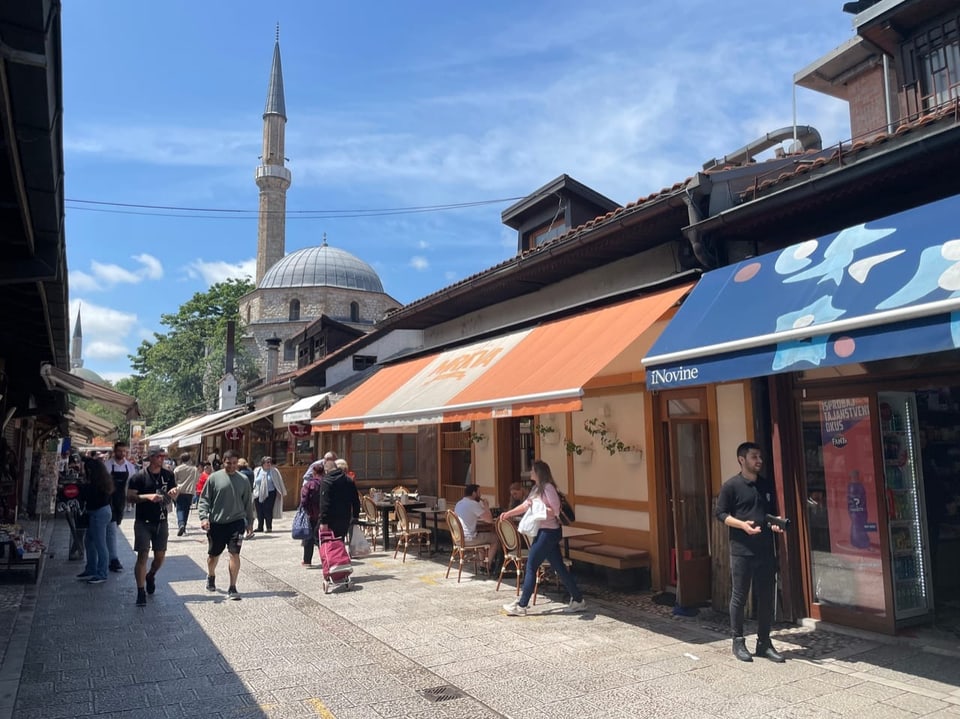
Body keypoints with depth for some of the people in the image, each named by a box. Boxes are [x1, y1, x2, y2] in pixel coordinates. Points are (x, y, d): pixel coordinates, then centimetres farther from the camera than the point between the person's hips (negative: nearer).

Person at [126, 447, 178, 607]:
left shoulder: (168, 475, 3)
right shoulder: (139, 477, -8)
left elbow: (174, 496, 11)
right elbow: (130, 496, -10)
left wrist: (173, 493, -13)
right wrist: (148, 496, -24)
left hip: (161, 522, 4)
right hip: (143, 522, -4)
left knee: (160, 556, 11)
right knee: (142, 556, -5)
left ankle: (151, 576, 41)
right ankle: (141, 592, 2)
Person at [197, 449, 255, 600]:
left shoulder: (243, 480, 2)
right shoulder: (214, 478, -3)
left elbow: (248, 503, 9)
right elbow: (204, 499, -1)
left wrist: (249, 522, 12)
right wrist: (204, 517, -14)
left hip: (236, 522, 0)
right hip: (216, 523, 0)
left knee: (234, 554, -8)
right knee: (213, 554, 16)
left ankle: (232, 588, 2)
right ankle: (211, 577, 45)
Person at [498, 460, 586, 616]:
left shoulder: (548, 487, -15)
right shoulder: (537, 488, 12)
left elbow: (556, 511, -19)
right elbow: (525, 505, 17)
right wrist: (508, 513, 10)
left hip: (548, 532, -9)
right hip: (543, 532, 9)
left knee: (531, 567, -3)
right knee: (559, 567, 12)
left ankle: (521, 606, 5)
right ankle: (578, 600, 20)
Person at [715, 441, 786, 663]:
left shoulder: (766, 486, 12)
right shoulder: (731, 486, -5)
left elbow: (773, 512, 22)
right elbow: (721, 514, -5)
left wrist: (776, 523, 1)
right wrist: (741, 524, -19)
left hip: (766, 550, 5)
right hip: (741, 551, -5)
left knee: (766, 597, 9)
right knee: (739, 597, 3)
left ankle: (764, 642, 22)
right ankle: (738, 641, 16)